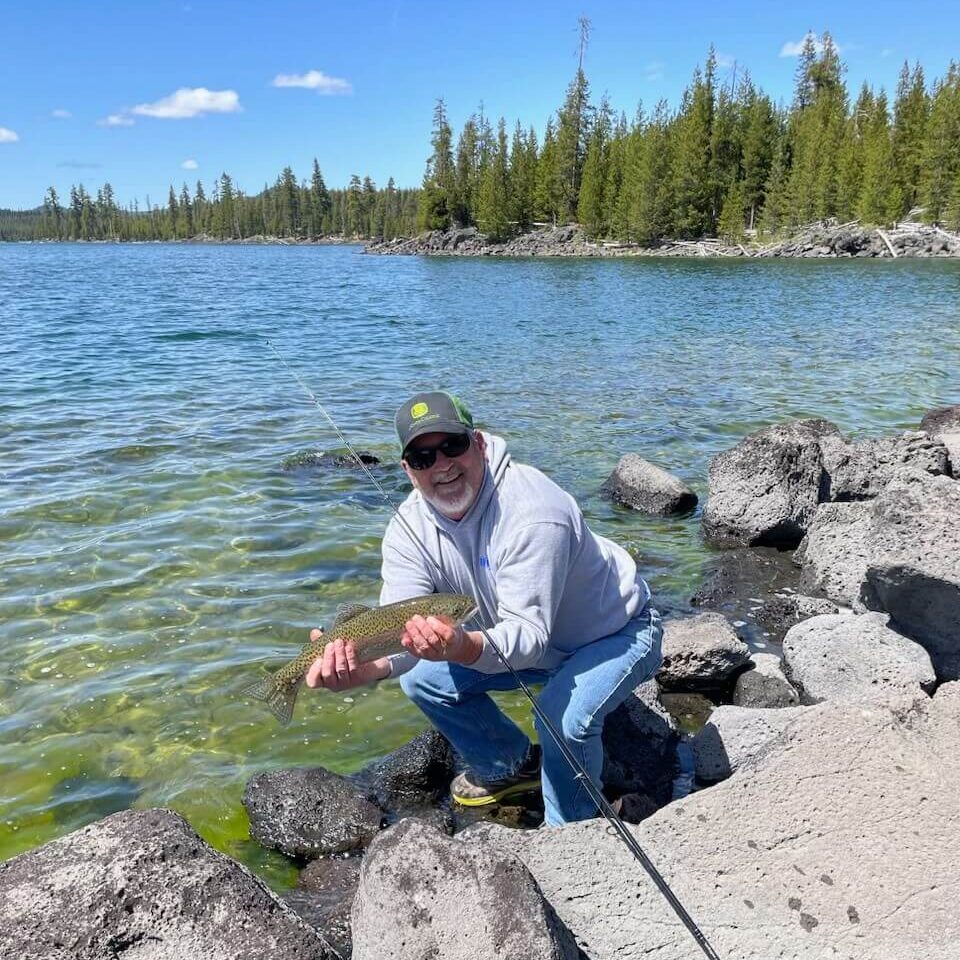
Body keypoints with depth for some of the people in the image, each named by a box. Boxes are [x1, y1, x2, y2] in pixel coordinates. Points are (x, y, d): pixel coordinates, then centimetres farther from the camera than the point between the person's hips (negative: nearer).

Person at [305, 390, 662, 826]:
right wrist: (363, 665, -47)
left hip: (617, 631, -6)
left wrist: (465, 648, -60)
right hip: (541, 636, 7)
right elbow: (401, 629, -25)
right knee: (423, 679, 0)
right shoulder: (409, 528, -15)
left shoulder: (532, 512, -36)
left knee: (565, 716, -33)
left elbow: (529, 634, -40)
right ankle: (515, 764, 22)